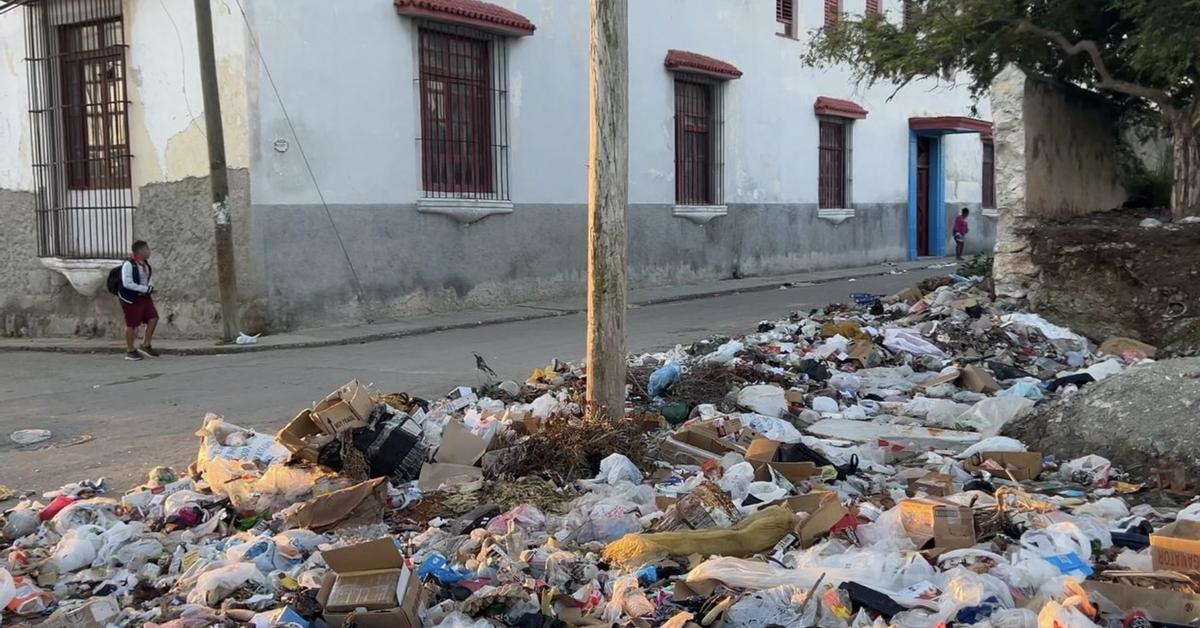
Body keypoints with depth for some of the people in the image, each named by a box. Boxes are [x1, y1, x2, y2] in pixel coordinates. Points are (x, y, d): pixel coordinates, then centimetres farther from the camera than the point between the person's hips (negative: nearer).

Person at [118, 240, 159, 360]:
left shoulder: (146, 264, 7)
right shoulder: (128, 265, -19)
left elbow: (150, 276, 17)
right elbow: (127, 283, -25)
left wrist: (150, 287, -6)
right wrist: (145, 289, -22)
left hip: (144, 296, 8)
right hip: (131, 299, -8)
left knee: (153, 318, 0)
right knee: (132, 325, 0)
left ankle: (145, 346, 12)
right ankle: (130, 351, 13)